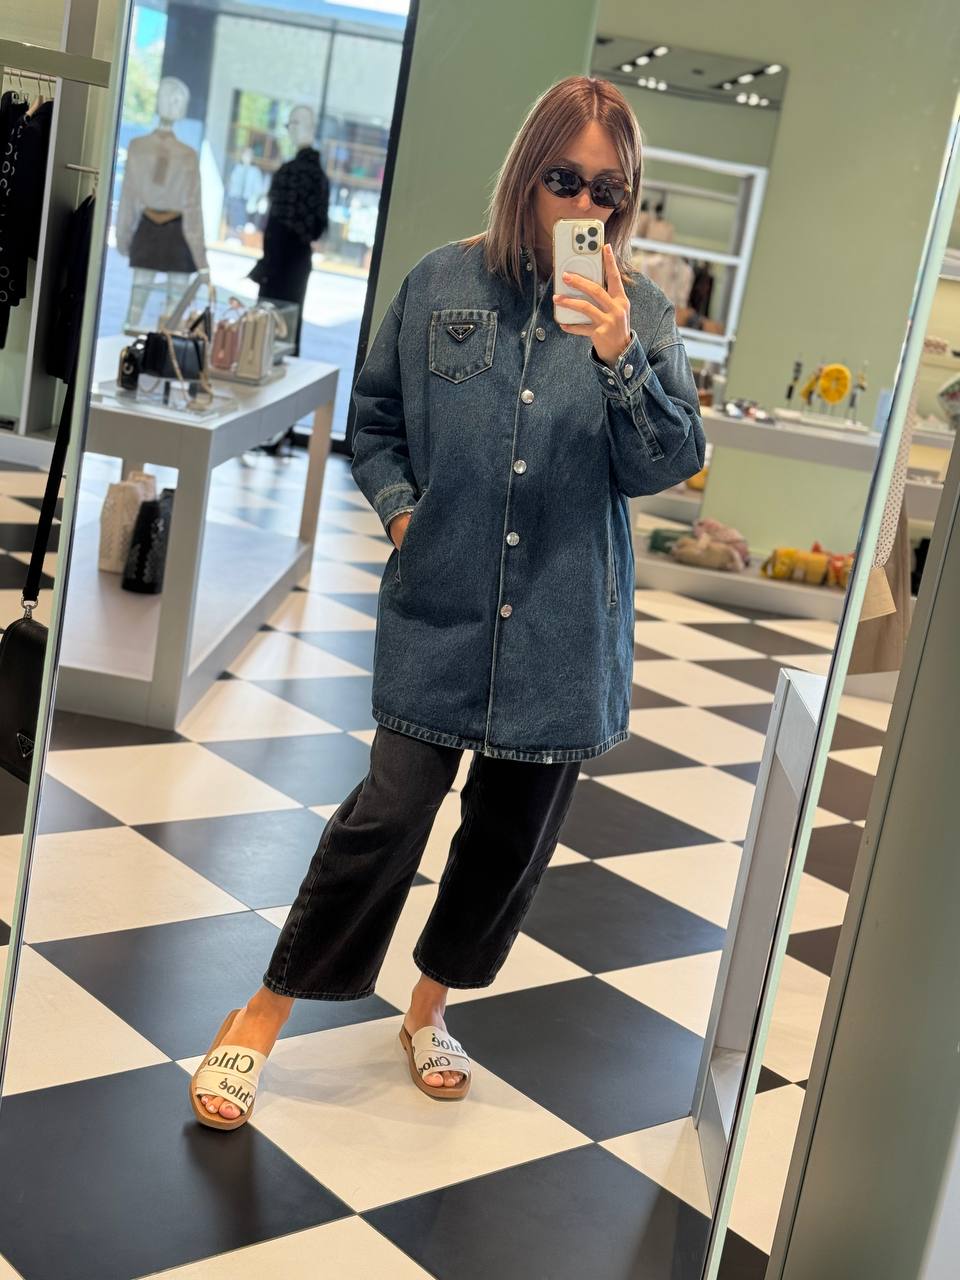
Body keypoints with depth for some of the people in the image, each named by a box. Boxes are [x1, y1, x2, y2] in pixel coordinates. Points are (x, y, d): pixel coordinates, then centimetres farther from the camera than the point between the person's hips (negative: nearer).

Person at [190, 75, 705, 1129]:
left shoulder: (640, 310, 0)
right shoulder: (443, 282, 0)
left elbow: (669, 463, -6)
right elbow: (375, 422, 11)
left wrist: (620, 358, -19)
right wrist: (403, 511, -3)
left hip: (563, 626, 2)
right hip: (441, 608, -2)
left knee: (514, 832, 12)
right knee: (392, 809, -5)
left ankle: (428, 1008, 36)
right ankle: (259, 1022, 13)